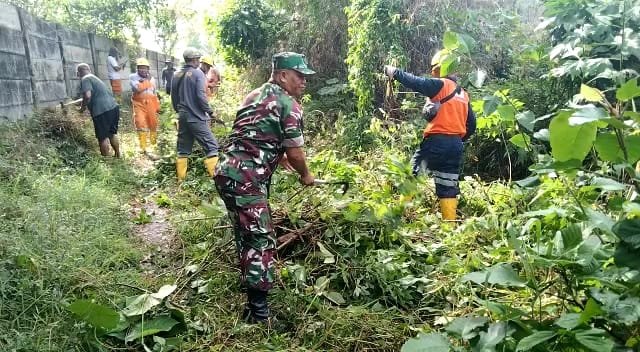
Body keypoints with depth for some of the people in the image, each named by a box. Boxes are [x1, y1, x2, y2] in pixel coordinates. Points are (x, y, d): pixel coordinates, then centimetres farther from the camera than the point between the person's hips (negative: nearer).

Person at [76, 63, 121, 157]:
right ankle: (117, 155, 30)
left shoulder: (85, 79, -4)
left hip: (102, 111, -8)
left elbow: (87, 96, -17)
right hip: (114, 107, 8)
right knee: (112, 134, 21)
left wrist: (83, 107, -1)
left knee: (103, 137, 2)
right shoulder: (94, 78, 24)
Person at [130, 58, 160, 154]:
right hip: (139, 104, -4)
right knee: (141, 124, -14)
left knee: (153, 123, 12)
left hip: (151, 104, 5)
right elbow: (138, 88, -22)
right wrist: (147, 81, -11)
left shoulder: (152, 78, 12)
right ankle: (143, 147, -10)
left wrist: (158, 106, 18)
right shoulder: (133, 77, -4)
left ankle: (154, 142, 33)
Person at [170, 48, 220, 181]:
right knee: (211, 146, -3)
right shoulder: (197, 73, -9)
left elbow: (173, 97, 15)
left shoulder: (176, 75, 10)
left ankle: (181, 179, 15)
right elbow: (200, 96, -17)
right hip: (196, 118, -7)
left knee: (183, 149, 12)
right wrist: (210, 111, -7)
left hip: (183, 117, 7)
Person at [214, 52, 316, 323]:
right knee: (262, 240, -4)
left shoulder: (256, 95, 20)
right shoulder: (289, 105, -7)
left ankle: (251, 280, 42)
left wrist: (279, 157, 40)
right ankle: (258, 313, 0)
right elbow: (295, 153, -5)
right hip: (245, 178, -10)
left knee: (248, 233, 24)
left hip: (228, 171, 10)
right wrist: (305, 175, 14)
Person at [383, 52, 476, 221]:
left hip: (437, 141, -6)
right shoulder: (463, 95, 19)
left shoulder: (440, 85, -2)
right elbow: (471, 125, 20)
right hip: (456, 145, 7)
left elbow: (416, 82, -13)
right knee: (448, 188, 8)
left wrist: (394, 72, -2)